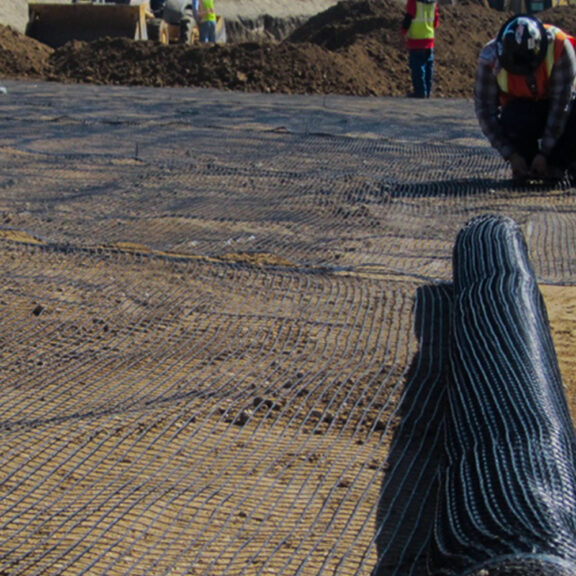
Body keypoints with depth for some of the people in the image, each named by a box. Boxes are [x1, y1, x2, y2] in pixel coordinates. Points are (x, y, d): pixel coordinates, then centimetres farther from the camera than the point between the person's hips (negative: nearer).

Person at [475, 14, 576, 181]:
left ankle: (557, 164, -6)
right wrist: (511, 155, -23)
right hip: (521, 107, 0)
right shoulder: (490, 58, -25)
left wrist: (544, 153, -26)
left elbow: (560, 104, -25)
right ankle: (526, 167, -7)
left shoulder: (560, 46, -29)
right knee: (514, 119, -36)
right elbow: (485, 111, -18)